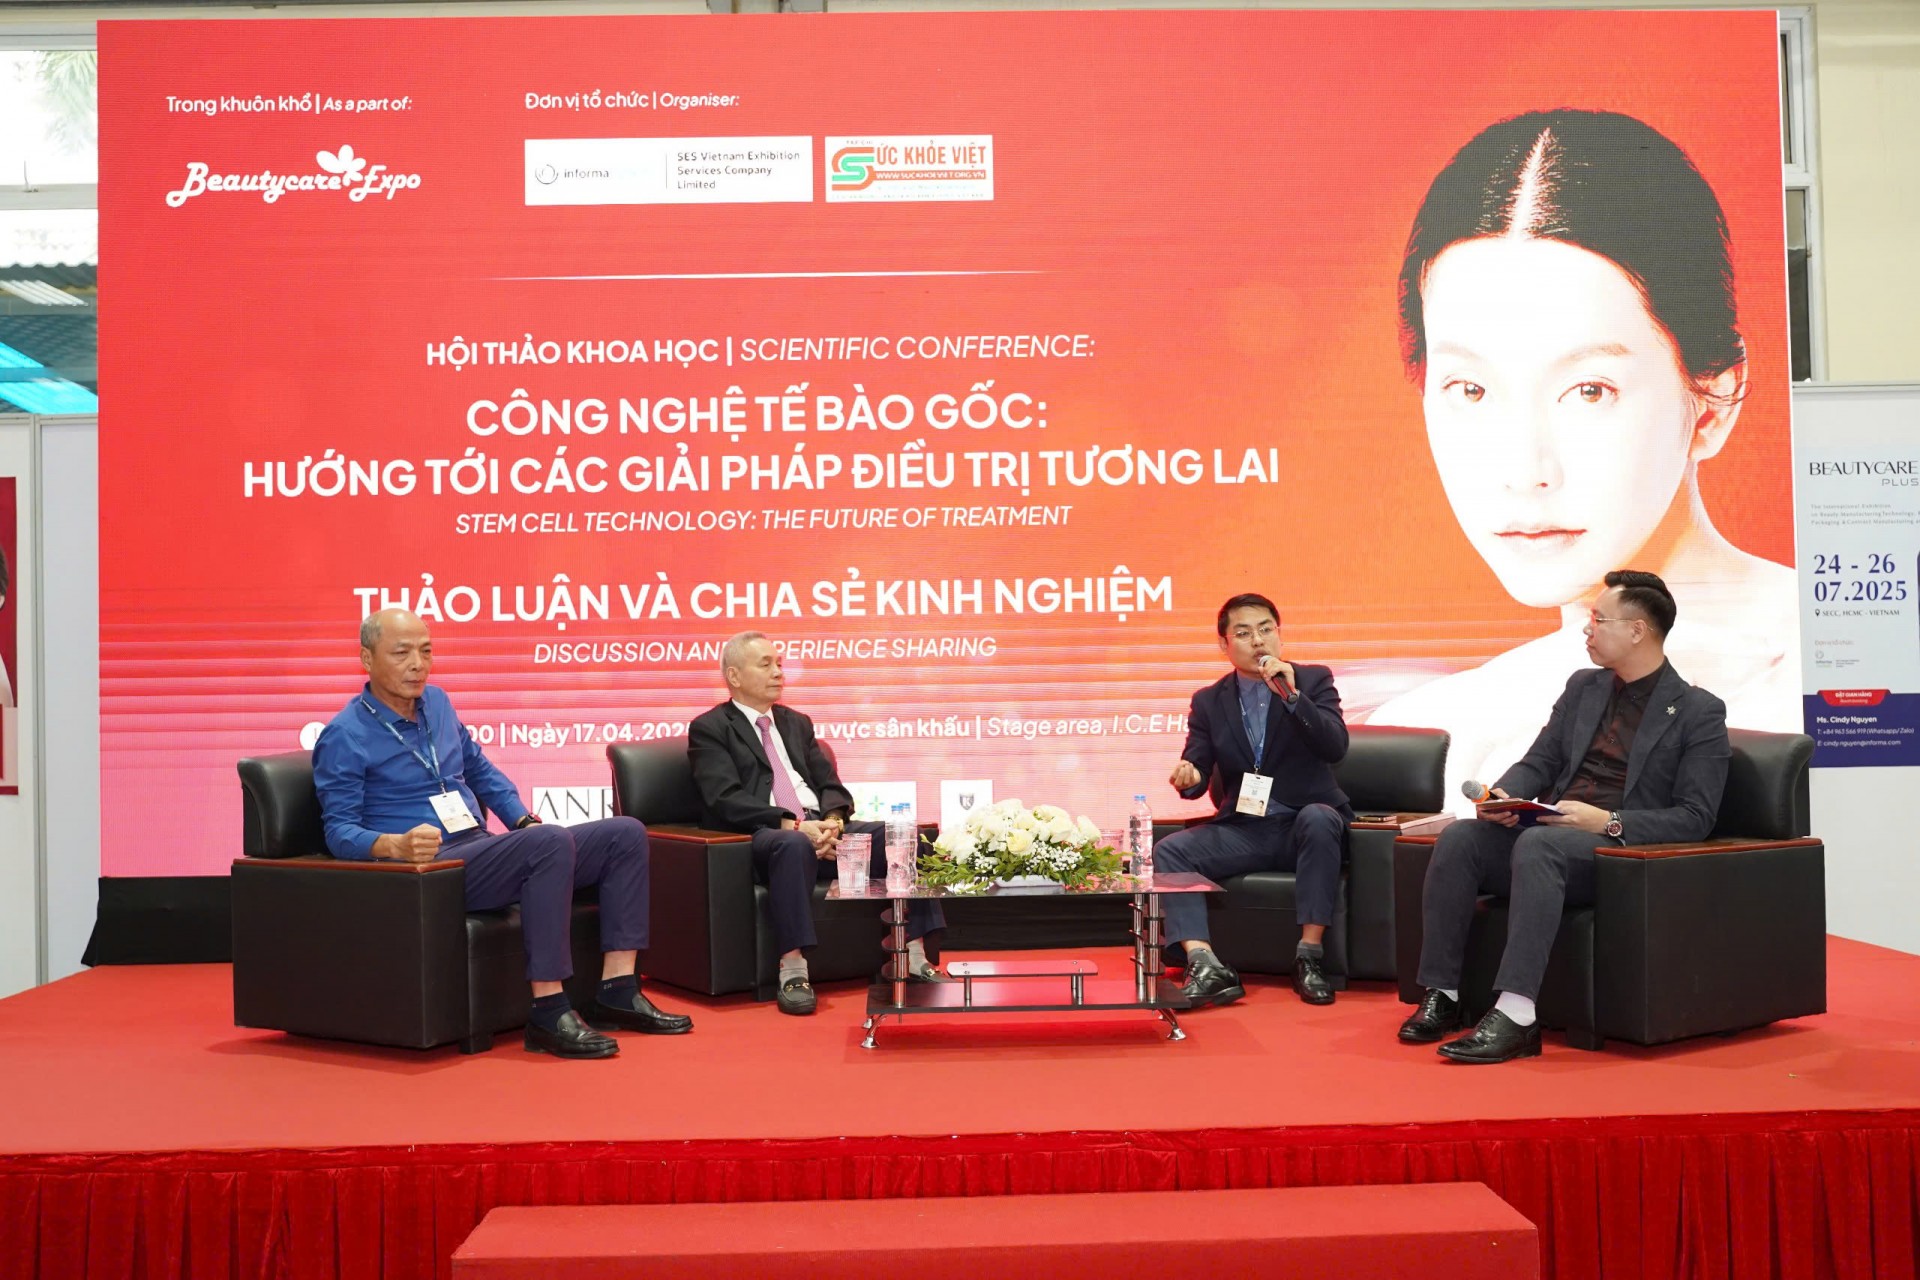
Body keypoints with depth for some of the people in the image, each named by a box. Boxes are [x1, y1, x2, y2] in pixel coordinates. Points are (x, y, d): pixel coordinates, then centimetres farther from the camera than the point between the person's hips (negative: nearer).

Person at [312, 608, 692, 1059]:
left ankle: (618, 990, -9)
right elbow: (339, 831, -10)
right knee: (551, 843, -34)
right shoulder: (344, 737, -5)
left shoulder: (436, 703, 16)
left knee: (625, 833, -4)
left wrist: (525, 821, 11)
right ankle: (548, 1012, -31)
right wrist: (397, 844, -30)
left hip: (481, 850, 8)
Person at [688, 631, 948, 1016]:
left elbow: (831, 785, 17)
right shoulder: (709, 729, 5)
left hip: (823, 825, 6)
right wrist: (792, 824, -21)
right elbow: (725, 800, -10)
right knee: (794, 845, -41)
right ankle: (793, 971, -37)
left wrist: (832, 820, -8)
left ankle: (914, 958, -17)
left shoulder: (797, 723, 25)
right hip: (764, 835, -6)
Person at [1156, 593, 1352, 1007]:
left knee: (1319, 818, -37)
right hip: (1241, 830, 2)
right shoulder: (1208, 701, 8)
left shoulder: (1313, 681, 3)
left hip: (1305, 825, -2)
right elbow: (1197, 774, 1)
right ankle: (1206, 966, -32)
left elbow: (1335, 747, -11)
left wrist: (1291, 696, -22)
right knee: (1167, 852, -20)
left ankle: (1310, 958, -30)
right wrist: (1188, 778, -24)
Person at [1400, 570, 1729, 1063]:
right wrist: (1504, 795, -5)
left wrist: (1609, 821, -20)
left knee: (1537, 844, -38)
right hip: (1549, 831, 6)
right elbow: (1539, 761, 18)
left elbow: (1694, 818, -7)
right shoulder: (1582, 686, 18)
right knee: (1458, 838, -23)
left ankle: (1516, 1016, -42)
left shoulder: (1698, 711, 0)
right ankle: (1441, 995, -21)